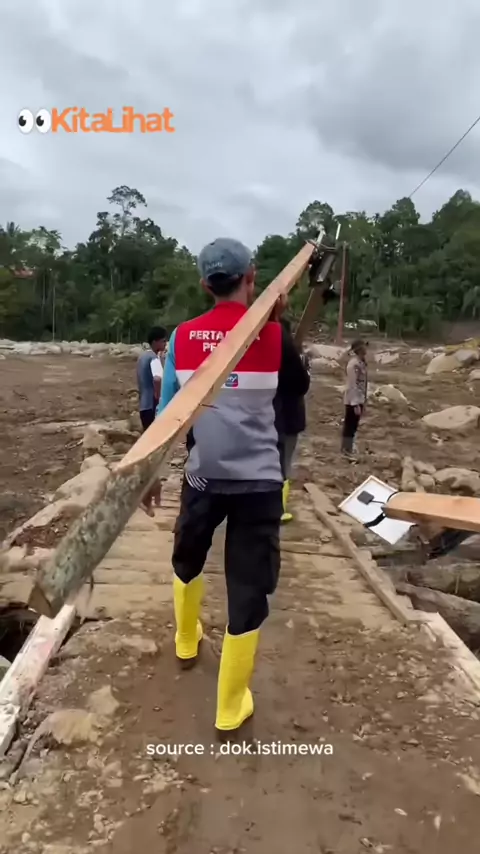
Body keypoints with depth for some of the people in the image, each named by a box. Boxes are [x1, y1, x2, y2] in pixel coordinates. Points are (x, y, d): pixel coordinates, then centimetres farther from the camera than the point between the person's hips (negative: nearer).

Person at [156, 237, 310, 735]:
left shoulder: (183, 337, -2)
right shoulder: (273, 335, -6)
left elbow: (166, 414, 0)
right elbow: (299, 387, 13)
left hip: (203, 476, 2)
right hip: (258, 480, -2)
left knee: (187, 561, 28)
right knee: (249, 586, 7)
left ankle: (186, 643, 50)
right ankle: (231, 708, 16)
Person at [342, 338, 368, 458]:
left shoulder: (361, 363, 10)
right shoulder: (354, 364, -19)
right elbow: (352, 385, -21)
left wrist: (363, 402, 16)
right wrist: (356, 404, -21)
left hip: (359, 399, 9)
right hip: (353, 401, -9)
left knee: (352, 427, 15)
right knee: (349, 427, -1)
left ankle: (348, 450, 24)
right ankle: (347, 452, 7)